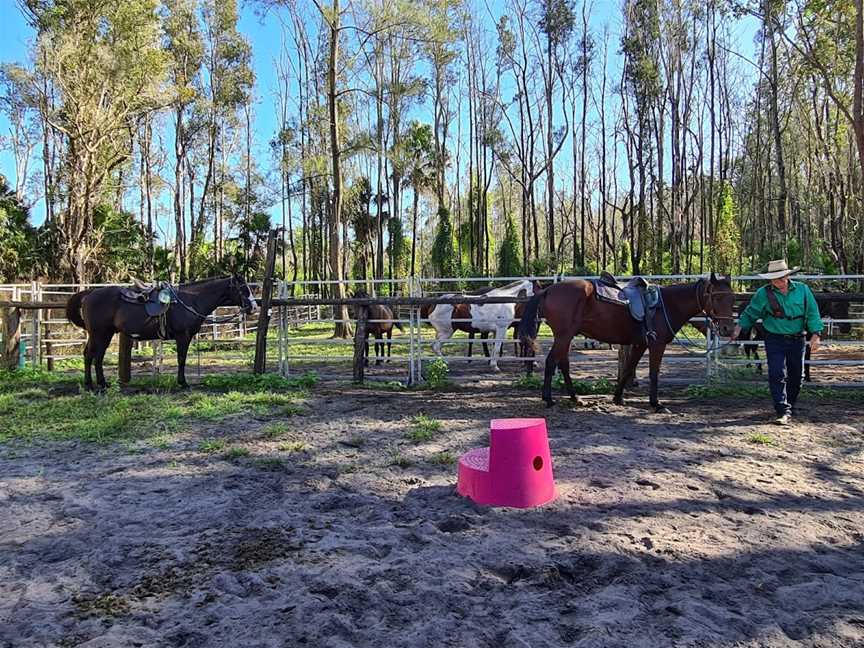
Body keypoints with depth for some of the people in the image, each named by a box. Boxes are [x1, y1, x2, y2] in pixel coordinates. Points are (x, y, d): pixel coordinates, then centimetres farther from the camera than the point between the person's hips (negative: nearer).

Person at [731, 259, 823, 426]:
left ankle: (790, 405, 32)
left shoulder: (803, 290, -1)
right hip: (774, 340, -2)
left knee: (796, 375, 13)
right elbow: (751, 312, 4)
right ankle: (784, 411, -11)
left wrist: (815, 334, -4)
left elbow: (812, 313, 2)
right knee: (777, 375, -12)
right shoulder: (763, 293, -5)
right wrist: (739, 327, -5)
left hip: (797, 340, 3)